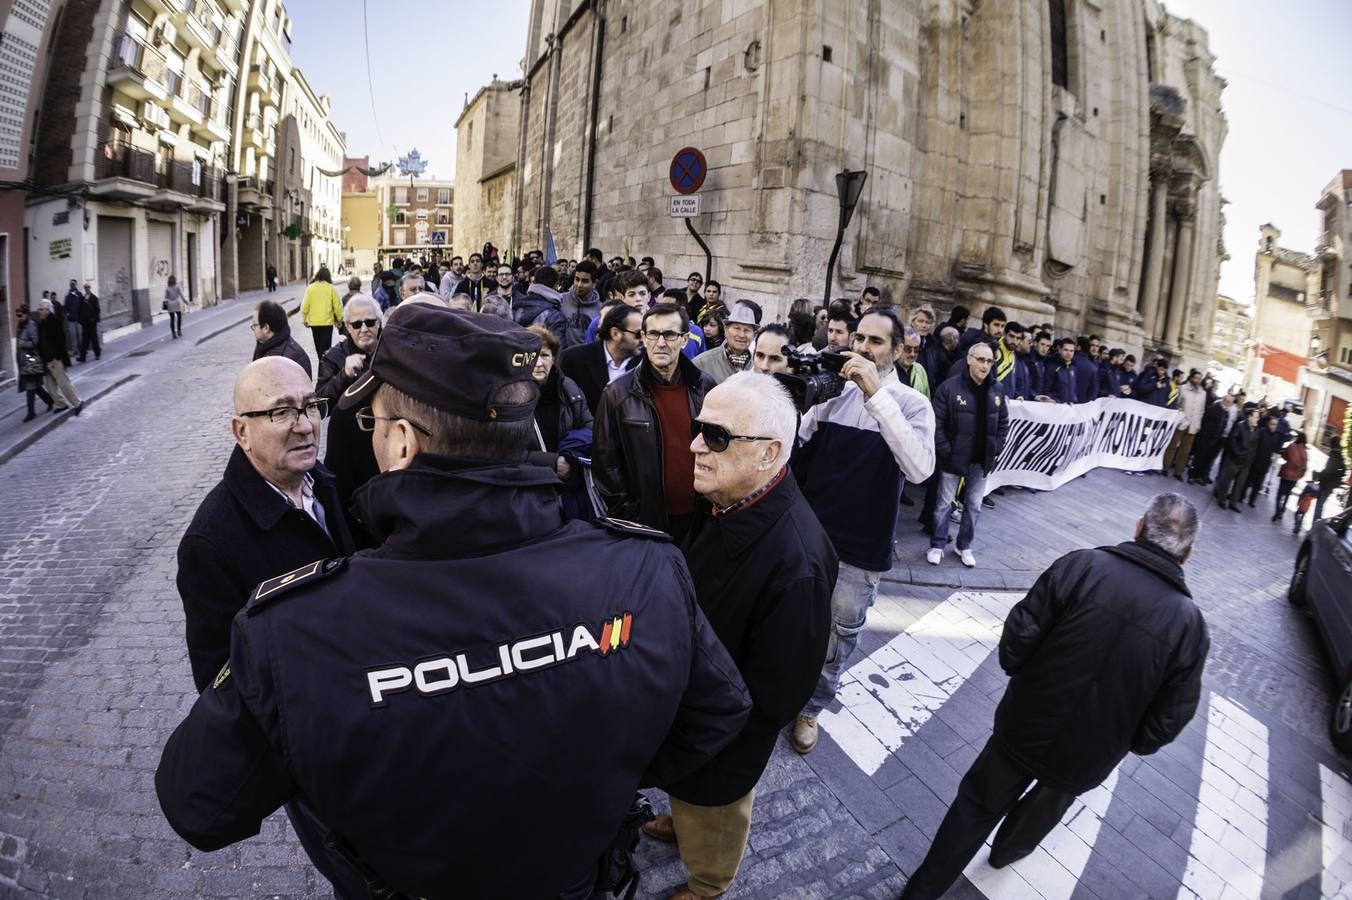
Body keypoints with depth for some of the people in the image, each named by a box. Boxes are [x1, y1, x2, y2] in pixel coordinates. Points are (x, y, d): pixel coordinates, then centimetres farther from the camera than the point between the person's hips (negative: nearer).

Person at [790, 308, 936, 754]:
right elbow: (796, 450, 3)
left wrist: (877, 394, -30)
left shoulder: (911, 403, -8)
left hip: (861, 548, -2)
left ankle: (812, 706, 37)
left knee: (839, 635, 14)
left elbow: (920, 468, -27)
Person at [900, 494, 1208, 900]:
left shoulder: (1081, 565, -20)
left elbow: (1018, 634, -17)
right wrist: (1128, 744, 13)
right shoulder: (1191, 627, -14)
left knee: (978, 804, 19)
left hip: (1024, 726, -1)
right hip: (1087, 759, 2)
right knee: (1049, 802, 34)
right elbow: (1166, 723, -9)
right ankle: (1009, 849, 60)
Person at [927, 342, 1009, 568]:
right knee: (945, 503, 7)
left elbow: (1003, 423, 11)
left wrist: (996, 450, 3)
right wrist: (945, 451, -16)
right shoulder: (949, 387, -14)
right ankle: (937, 546, 21)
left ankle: (964, 546, 29)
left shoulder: (997, 390, 2)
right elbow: (936, 423, -13)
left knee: (974, 505, 13)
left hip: (982, 460, 4)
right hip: (954, 458, -4)